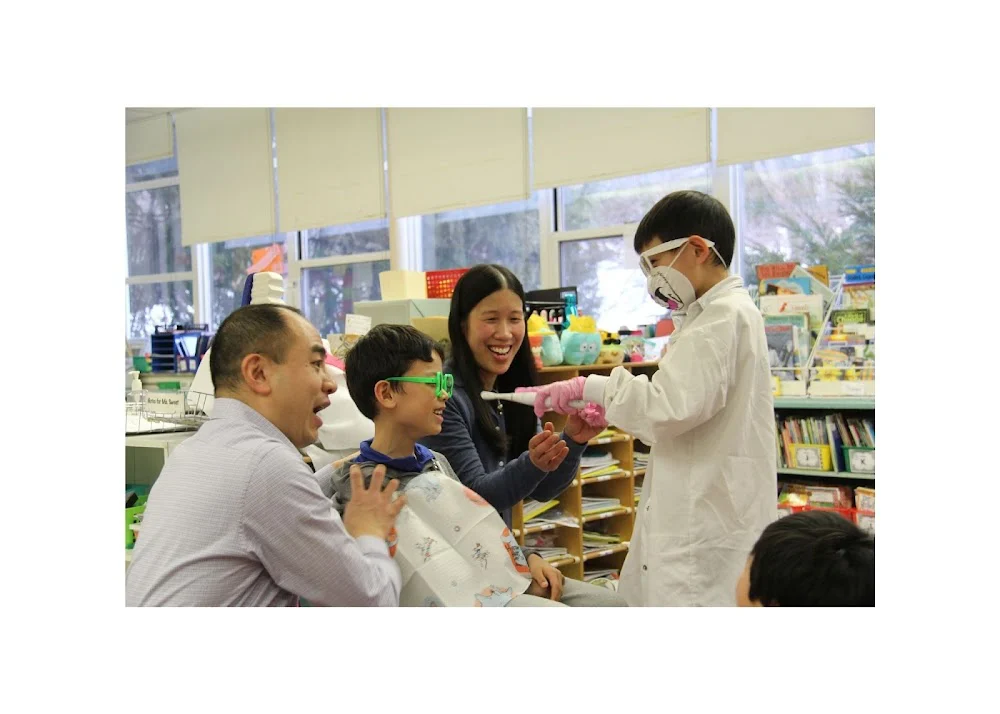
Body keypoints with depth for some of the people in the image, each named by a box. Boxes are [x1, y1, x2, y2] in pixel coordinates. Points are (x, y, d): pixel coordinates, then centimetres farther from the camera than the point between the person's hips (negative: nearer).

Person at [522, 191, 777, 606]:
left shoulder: (725, 315, -15)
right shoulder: (719, 314, 18)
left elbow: (674, 406, -23)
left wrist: (594, 388, -13)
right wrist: (610, 409, 10)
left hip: (708, 525, -10)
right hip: (691, 518, 10)